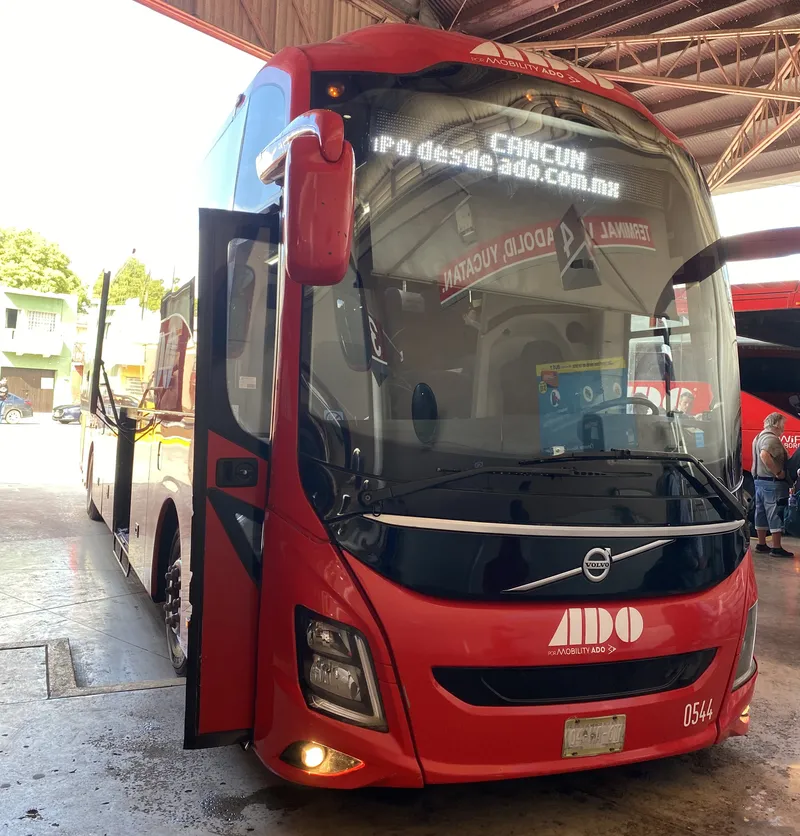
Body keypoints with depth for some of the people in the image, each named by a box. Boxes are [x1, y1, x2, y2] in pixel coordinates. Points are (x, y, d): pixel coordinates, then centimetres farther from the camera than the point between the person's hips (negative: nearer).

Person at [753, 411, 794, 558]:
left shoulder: (759, 437, 15)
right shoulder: (772, 438, -17)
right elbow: (765, 455, -34)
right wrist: (778, 472, -26)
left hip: (759, 480, 10)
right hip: (772, 482, -10)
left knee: (761, 512, 14)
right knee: (776, 514, -5)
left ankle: (762, 544, 21)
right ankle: (777, 548, -3)